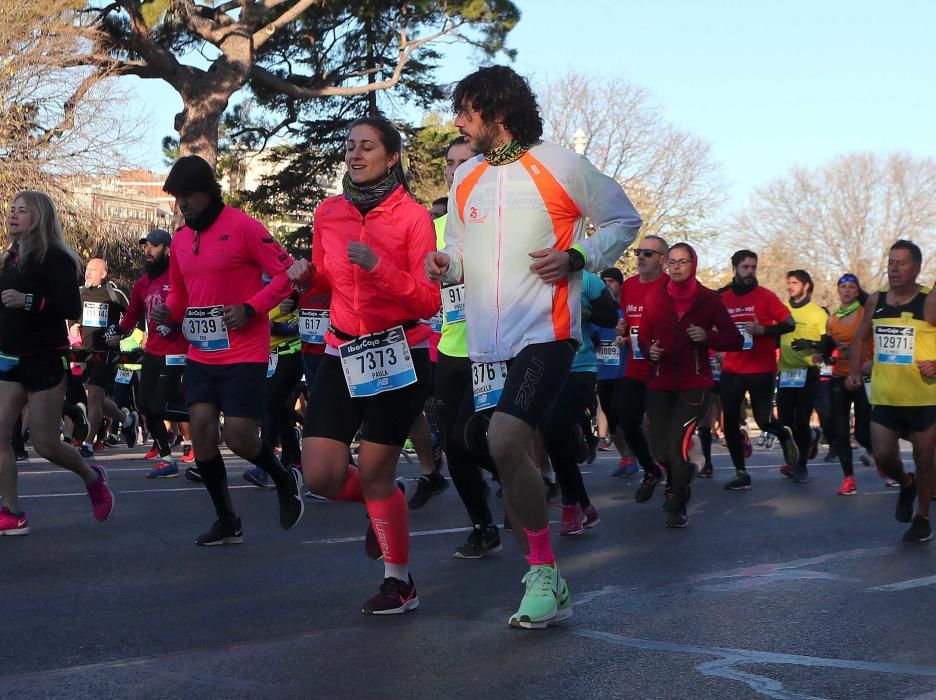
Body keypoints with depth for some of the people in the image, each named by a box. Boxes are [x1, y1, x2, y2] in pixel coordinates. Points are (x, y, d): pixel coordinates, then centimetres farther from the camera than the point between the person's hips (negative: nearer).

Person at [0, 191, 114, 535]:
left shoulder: (54, 257, -13)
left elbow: (72, 308, -22)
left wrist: (28, 301, -31)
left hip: (44, 361, -7)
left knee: (45, 444, -2)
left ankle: (92, 477, 27)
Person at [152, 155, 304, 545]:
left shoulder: (243, 227, -11)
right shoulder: (180, 239, 11)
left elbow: (286, 272, -10)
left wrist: (251, 308, -20)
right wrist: (168, 312, 1)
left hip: (244, 354, -6)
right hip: (200, 355, 6)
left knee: (239, 438, -9)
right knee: (200, 431, -1)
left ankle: (285, 481, 23)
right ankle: (227, 521, 14)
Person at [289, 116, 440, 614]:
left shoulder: (412, 216, -8)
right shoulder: (328, 213, 6)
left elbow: (430, 301, -13)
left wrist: (379, 267, -26)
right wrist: (307, 277, -3)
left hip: (398, 354, -5)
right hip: (342, 354, 5)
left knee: (374, 474, -3)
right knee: (321, 478, -2)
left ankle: (400, 583, 17)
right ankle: (382, 504, 32)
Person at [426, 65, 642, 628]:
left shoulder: (560, 165, -4)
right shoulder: (466, 177, 13)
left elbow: (624, 220, 6)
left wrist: (577, 258, -11)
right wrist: (447, 265, -3)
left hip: (546, 332, -7)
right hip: (489, 342, 7)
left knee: (505, 444, -25)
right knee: (511, 454, 10)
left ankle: (544, 574, -8)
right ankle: (546, 585, 25)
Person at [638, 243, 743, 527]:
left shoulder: (709, 299, 0)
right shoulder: (655, 298, 4)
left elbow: (735, 341, 2)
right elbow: (643, 336, 11)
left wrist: (707, 337, -15)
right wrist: (649, 350, -11)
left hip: (695, 384, -2)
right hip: (660, 384, 3)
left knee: (677, 443, -17)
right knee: (660, 450, 2)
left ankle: (678, 508, 2)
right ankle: (679, 485, 37)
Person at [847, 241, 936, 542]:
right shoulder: (875, 301, 5)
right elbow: (861, 339, 17)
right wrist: (855, 372, 4)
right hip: (885, 397, 4)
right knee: (883, 457, 2)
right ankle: (906, 484, 36)